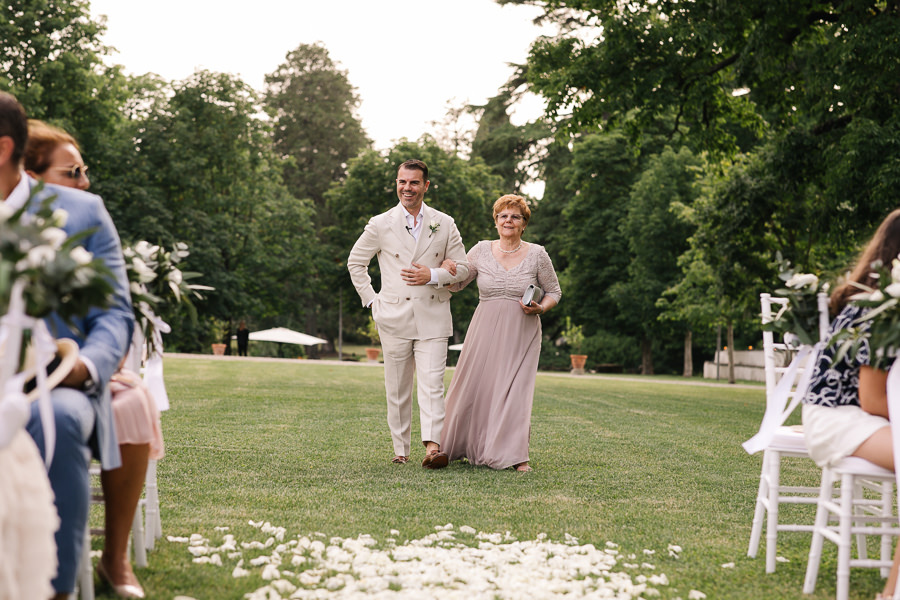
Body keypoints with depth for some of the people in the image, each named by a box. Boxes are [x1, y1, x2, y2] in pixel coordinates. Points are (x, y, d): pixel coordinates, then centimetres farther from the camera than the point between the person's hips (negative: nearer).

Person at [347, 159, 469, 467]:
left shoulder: (445, 224, 7)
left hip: (433, 317, 0)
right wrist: (372, 300, 5)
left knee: (432, 383, -12)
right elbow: (355, 262, 14)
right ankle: (400, 450, 15)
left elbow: (462, 268, 10)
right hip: (394, 317, 0)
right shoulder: (380, 225, 4)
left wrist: (433, 275, -8)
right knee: (397, 388, 6)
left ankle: (433, 446, -19)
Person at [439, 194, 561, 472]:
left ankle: (515, 455, 2)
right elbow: (454, 282, 8)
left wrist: (540, 308, -11)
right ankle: (459, 446, 25)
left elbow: (554, 291, 9)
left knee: (516, 388, -8)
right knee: (474, 386, 4)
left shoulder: (537, 254, 0)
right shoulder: (482, 250, 3)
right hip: (485, 330, 2)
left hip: (521, 333, -1)